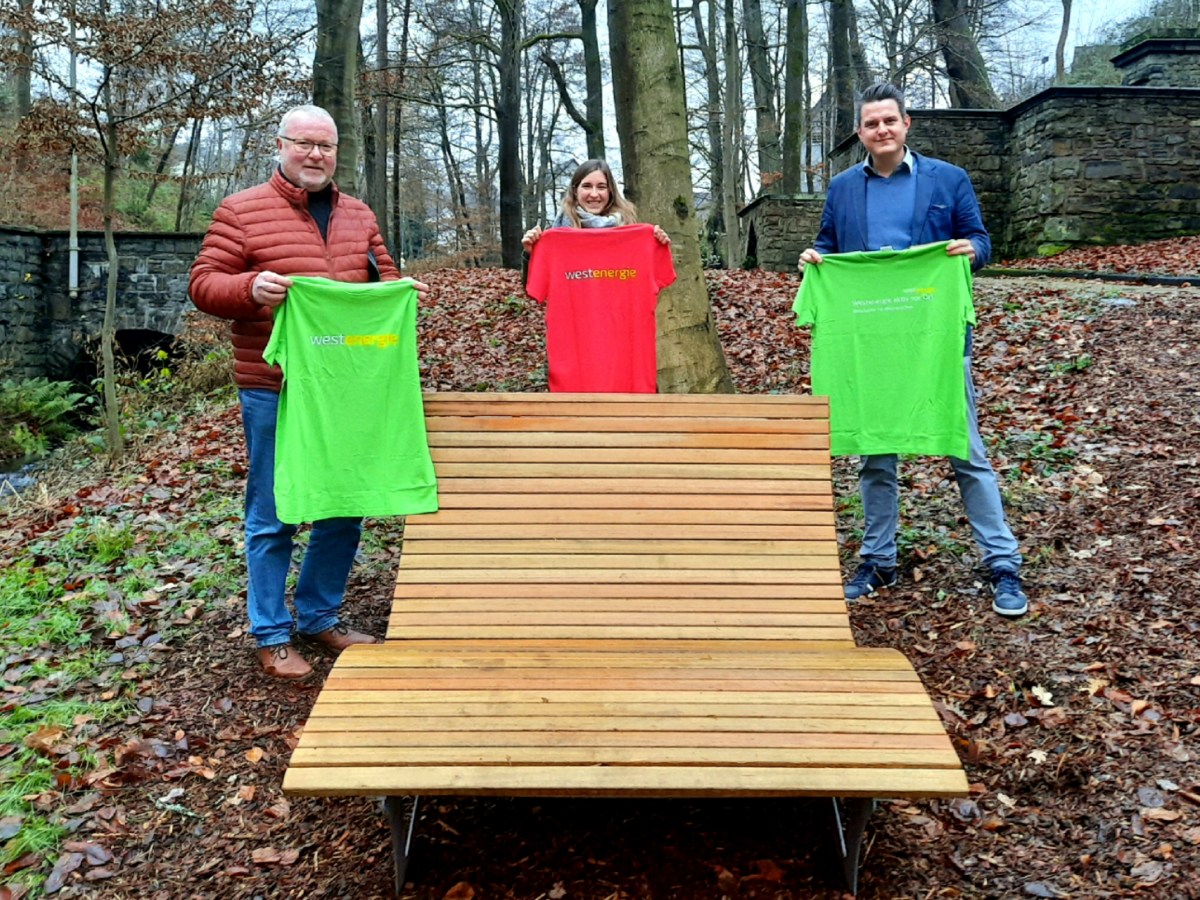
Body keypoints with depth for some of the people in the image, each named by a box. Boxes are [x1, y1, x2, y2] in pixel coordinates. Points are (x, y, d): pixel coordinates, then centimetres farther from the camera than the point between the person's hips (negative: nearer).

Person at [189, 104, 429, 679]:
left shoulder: (358, 215, 15)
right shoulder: (241, 211, 0)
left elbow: (382, 279, 21)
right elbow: (204, 284, -4)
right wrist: (250, 288, -23)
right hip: (273, 390, -5)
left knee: (343, 510, 11)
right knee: (273, 515, 1)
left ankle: (320, 617, 28)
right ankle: (270, 636, 15)